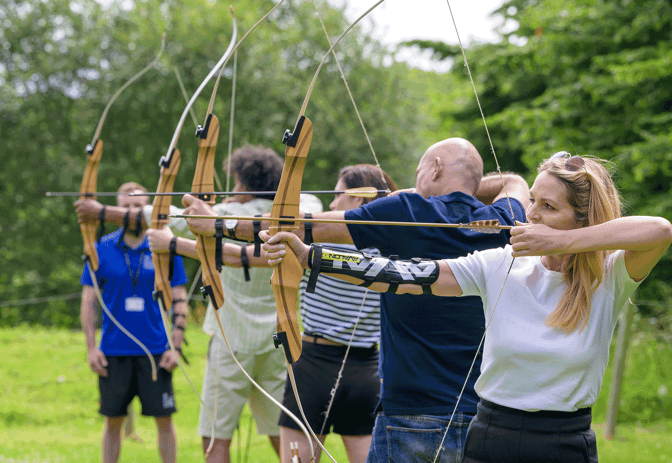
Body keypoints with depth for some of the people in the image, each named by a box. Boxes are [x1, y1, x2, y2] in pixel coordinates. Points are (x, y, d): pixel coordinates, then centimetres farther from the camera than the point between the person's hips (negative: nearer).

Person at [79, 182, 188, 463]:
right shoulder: (102, 250, 2)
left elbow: (179, 301, 3)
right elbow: (88, 301, 5)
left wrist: (175, 346, -5)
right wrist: (91, 347, -2)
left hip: (156, 351, -1)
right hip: (114, 352, 1)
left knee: (164, 419, 2)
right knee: (113, 421, 7)